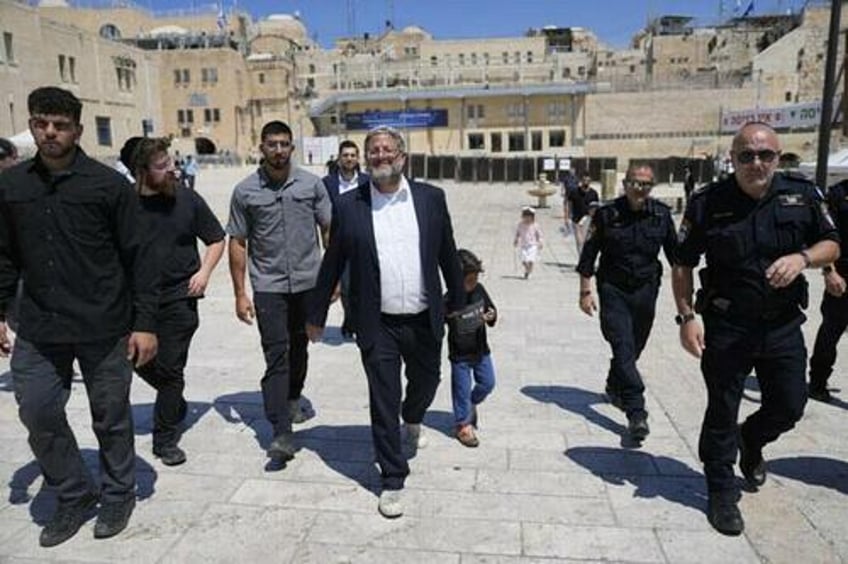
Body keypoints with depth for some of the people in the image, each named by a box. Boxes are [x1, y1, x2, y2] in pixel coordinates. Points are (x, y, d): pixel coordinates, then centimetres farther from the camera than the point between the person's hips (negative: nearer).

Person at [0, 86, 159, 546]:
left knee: (110, 417, 9)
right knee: (38, 414, 7)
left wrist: (145, 323, -10)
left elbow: (137, 258, -6)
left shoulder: (109, 184, -6)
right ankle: (73, 495, 30)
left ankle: (118, 495, 32)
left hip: (104, 329, -3)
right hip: (38, 329, 4)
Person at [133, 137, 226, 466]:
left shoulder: (187, 199, -4)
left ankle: (166, 439, 18)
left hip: (178, 297, -1)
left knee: (170, 369, 3)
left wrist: (204, 272, -7)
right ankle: (175, 404, 41)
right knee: (141, 361, 12)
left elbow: (216, 239, 6)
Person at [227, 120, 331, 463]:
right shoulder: (245, 191, -1)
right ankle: (281, 433, -4)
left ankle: (292, 399, 42)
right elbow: (237, 243, 2)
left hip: (308, 283, 2)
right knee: (276, 356, -6)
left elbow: (330, 230, 5)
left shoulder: (312, 184, 1)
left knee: (299, 348, 17)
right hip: (268, 286, -2)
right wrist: (240, 294, -1)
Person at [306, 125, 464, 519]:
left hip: (424, 320, 2)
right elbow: (332, 264, 2)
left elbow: (448, 254, 7)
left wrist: (457, 300, 13)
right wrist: (316, 316, 6)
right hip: (378, 325, -2)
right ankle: (393, 481, 22)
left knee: (426, 382, 22)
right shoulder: (349, 205, -3)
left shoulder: (431, 198, -1)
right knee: (383, 403, 5)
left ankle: (412, 421, 57)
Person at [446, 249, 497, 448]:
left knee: (487, 383, 18)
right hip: (460, 354, -5)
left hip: (481, 350, 6)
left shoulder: (479, 290, -7)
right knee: (462, 389, 8)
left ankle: (471, 403, 46)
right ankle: (463, 425, 26)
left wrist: (492, 316, -13)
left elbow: (491, 308, 6)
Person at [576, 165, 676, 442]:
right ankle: (636, 413, -13)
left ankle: (614, 387, 42)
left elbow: (674, 253, 10)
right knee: (624, 348, -12)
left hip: (646, 291, 4)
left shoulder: (661, 214, 1)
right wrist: (586, 291, -6)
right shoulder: (607, 214, -8)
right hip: (613, 290, -3)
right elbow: (589, 255, -3)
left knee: (633, 347, 15)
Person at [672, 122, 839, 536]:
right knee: (722, 413, 7)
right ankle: (722, 493, 24)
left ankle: (751, 442, 48)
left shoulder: (802, 195, -2)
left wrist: (802, 258, -15)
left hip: (784, 325, 3)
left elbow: (832, 245, 7)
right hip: (727, 328, -3)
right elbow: (682, 265, -3)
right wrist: (686, 318, -10)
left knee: (789, 407, 15)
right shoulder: (707, 203, -9)